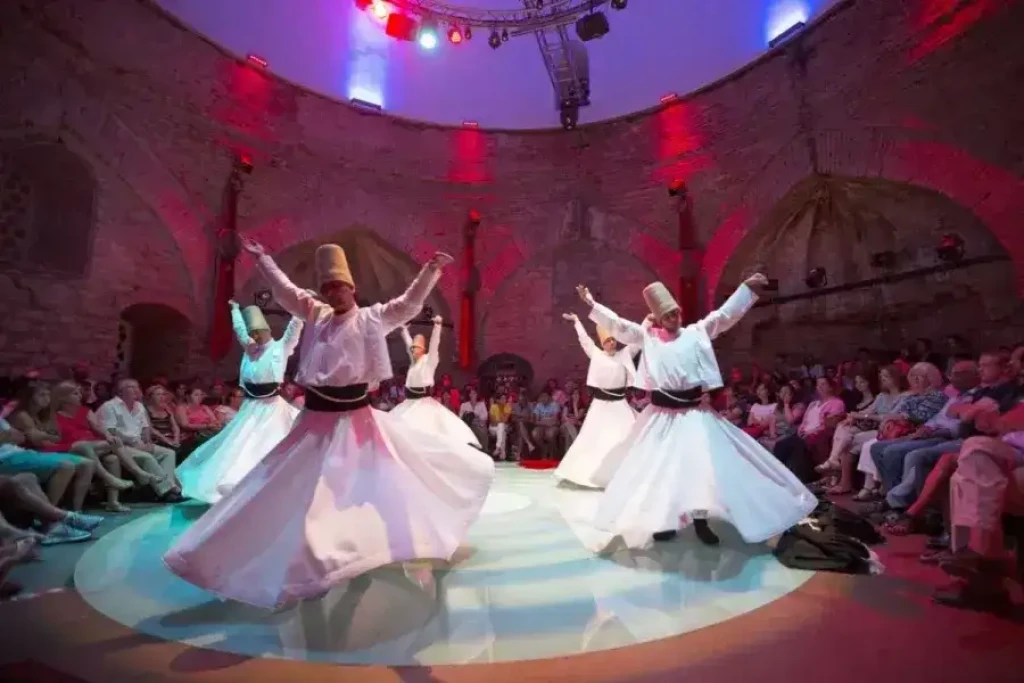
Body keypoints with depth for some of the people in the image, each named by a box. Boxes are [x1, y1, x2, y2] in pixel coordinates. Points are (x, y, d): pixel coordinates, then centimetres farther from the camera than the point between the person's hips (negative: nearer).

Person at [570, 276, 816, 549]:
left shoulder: (697, 332, 4)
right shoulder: (648, 336, 2)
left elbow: (725, 314, 3)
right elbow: (618, 325, 0)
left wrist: (747, 288, -2)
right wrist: (592, 304, -4)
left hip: (694, 412, 0)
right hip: (663, 414, 0)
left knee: (700, 467, 3)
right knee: (659, 468, 8)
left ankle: (700, 522, 19)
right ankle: (663, 521, 26)